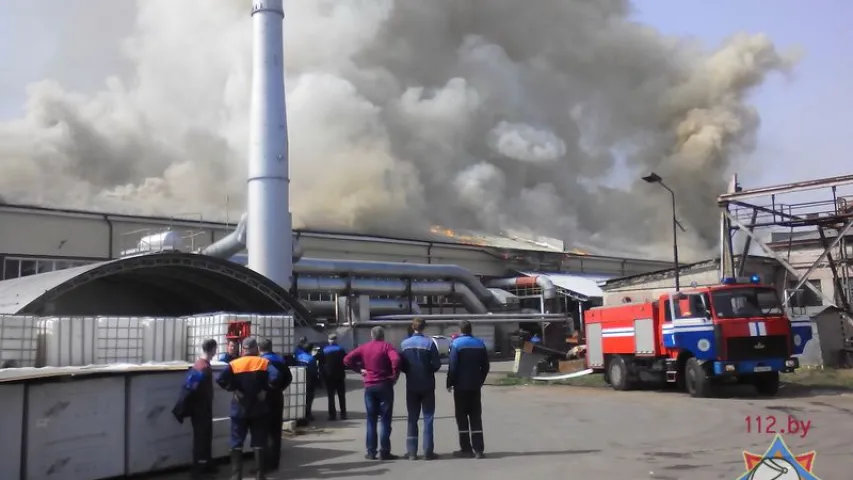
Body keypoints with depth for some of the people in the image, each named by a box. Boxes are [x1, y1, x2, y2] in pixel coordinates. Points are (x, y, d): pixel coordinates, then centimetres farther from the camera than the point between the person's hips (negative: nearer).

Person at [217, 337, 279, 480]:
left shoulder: (234, 364, -1)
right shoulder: (264, 363, -2)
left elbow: (221, 379, -16)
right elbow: (275, 377, -19)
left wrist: (234, 390, -7)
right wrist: (265, 390, -8)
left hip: (240, 408, 0)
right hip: (258, 407, 0)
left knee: (237, 442, 8)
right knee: (258, 442, 6)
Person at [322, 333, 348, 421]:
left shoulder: (324, 350, -1)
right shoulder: (341, 349, -1)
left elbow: (321, 363, 1)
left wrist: (323, 374, 9)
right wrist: (343, 371, 10)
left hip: (329, 376, -1)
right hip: (340, 375, 1)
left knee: (331, 396, 2)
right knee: (341, 396, 8)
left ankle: (332, 414, -3)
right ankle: (343, 414, 6)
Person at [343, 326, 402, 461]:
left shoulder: (364, 348, 6)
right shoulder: (386, 346, -5)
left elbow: (347, 360, 1)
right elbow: (396, 360, -23)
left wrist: (359, 369, 6)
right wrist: (395, 376, -12)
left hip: (369, 386, 3)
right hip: (384, 385, -3)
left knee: (371, 420, 10)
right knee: (385, 419, 2)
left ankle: (371, 452, 8)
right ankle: (384, 452, 1)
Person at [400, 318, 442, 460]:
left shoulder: (405, 344, -3)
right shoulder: (429, 343, -11)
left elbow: (401, 365, -4)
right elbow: (436, 364, -11)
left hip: (411, 386, 2)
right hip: (427, 385, -2)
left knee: (412, 418, 11)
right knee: (428, 418, 5)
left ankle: (411, 452, 10)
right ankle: (428, 451, 3)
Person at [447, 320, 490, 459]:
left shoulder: (456, 343, -9)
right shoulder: (480, 343, 7)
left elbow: (453, 366, -14)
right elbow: (485, 366, 9)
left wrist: (450, 383, -5)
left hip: (461, 386, -4)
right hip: (475, 386, 5)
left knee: (462, 418, 4)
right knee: (476, 417, 7)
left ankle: (466, 449, 4)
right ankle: (478, 449, 3)